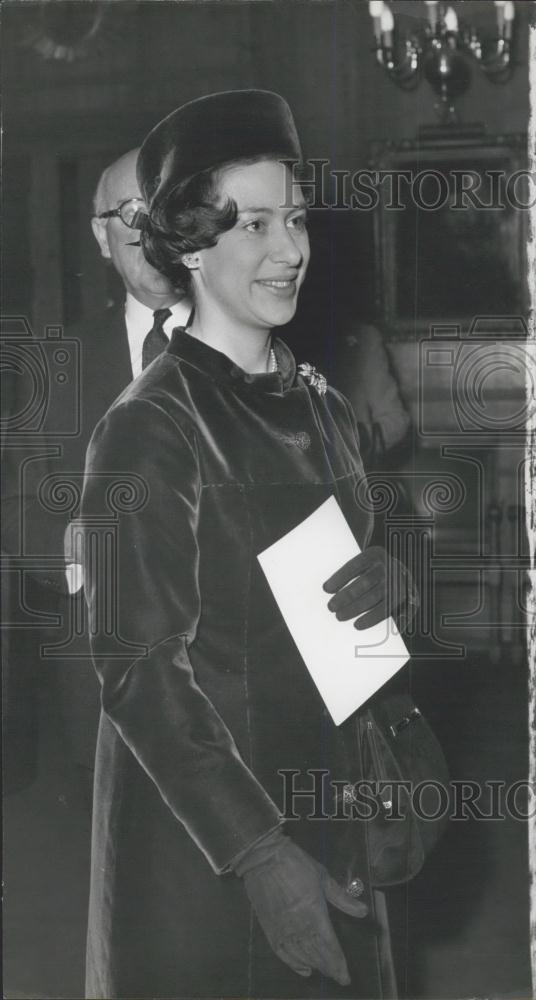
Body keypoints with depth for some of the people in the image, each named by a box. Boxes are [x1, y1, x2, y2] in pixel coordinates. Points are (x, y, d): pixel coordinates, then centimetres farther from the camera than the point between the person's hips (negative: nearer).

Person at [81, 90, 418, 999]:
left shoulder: (320, 408, 7)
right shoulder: (147, 430, -15)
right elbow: (138, 671, -17)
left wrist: (388, 586, -7)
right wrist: (258, 854, -22)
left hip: (324, 812, 7)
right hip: (199, 847, -6)